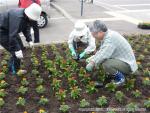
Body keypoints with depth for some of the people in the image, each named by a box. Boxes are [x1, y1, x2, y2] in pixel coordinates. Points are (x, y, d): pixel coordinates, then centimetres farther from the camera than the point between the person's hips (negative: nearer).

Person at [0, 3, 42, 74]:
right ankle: (15, 71, 8)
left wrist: (29, 40, -6)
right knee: (16, 52, -11)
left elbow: (26, 28, 5)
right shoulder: (17, 17, -35)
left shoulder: (26, 16, -7)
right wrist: (17, 50, -36)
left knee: (19, 48, 14)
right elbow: (12, 35, -37)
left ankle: (12, 66, 30)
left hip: (9, 31, 10)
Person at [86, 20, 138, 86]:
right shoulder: (107, 35, 3)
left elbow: (104, 55, -34)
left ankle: (120, 77, -4)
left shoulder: (110, 38, -28)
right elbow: (101, 51, 13)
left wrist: (93, 63, -23)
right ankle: (120, 72, 16)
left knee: (106, 64, -31)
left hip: (127, 64, -10)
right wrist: (93, 58, 1)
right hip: (120, 59, 10)